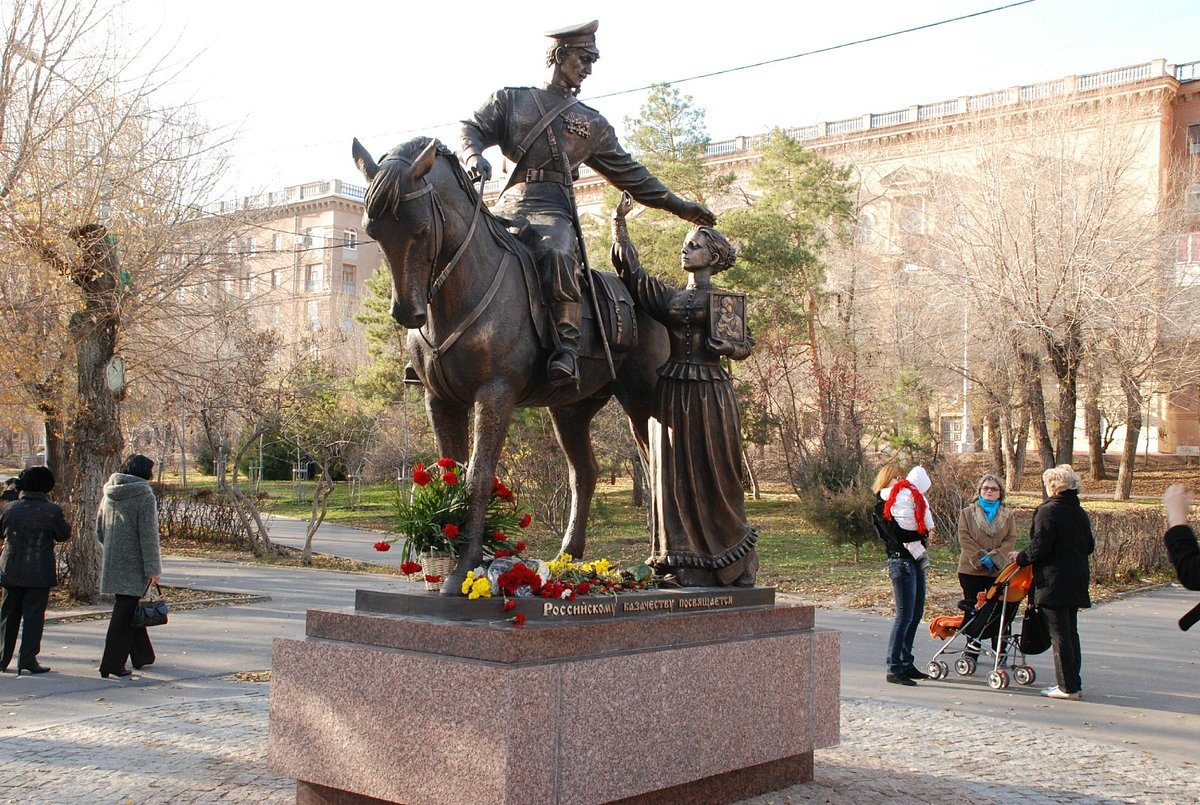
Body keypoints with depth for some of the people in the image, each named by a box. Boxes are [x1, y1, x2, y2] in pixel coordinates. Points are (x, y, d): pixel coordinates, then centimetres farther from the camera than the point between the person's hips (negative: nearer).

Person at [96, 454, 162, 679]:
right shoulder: (144, 495, -12)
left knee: (128, 609, 16)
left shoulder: (109, 495, 9)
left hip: (112, 564, 7)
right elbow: (149, 535, -15)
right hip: (134, 564, -7)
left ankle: (142, 656, 27)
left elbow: (99, 531, 15)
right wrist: (153, 568, -13)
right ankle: (112, 664, -3)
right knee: (126, 612, -2)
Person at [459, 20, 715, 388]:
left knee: (558, 254, -35)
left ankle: (566, 349, -38)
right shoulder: (510, 100, 21)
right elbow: (472, 129, 10)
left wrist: (678, 205, 24)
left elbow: (629, 173, 28)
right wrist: (474, 157, -15)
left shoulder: (592, 123, 25)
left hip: (553, 210, -1)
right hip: (509, 206, 1)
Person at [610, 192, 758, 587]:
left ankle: (730, 565, 12)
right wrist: (620, 221, 5)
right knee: (675, 475, 2)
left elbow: (747, 344, 4)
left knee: (715, 477, 1)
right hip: (672, 394, 3)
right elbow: (629, 268, 9)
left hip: (711, 395, -3)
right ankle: (683, 565, 7)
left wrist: (729, 347, -18)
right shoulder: (668, 296, 13)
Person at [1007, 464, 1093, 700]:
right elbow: (1089, 546, 16)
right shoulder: (1080, 513, 10)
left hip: (1053, 581, -8)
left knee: (1059, 634, -4)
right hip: (1076, 580, 8)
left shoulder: (1048, 511, -14)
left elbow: (1040, 546, -18)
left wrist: (1021, 558, -2)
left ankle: (1068, 686, -2)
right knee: (1071, 632, 14)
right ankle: (1074, 684, 18)